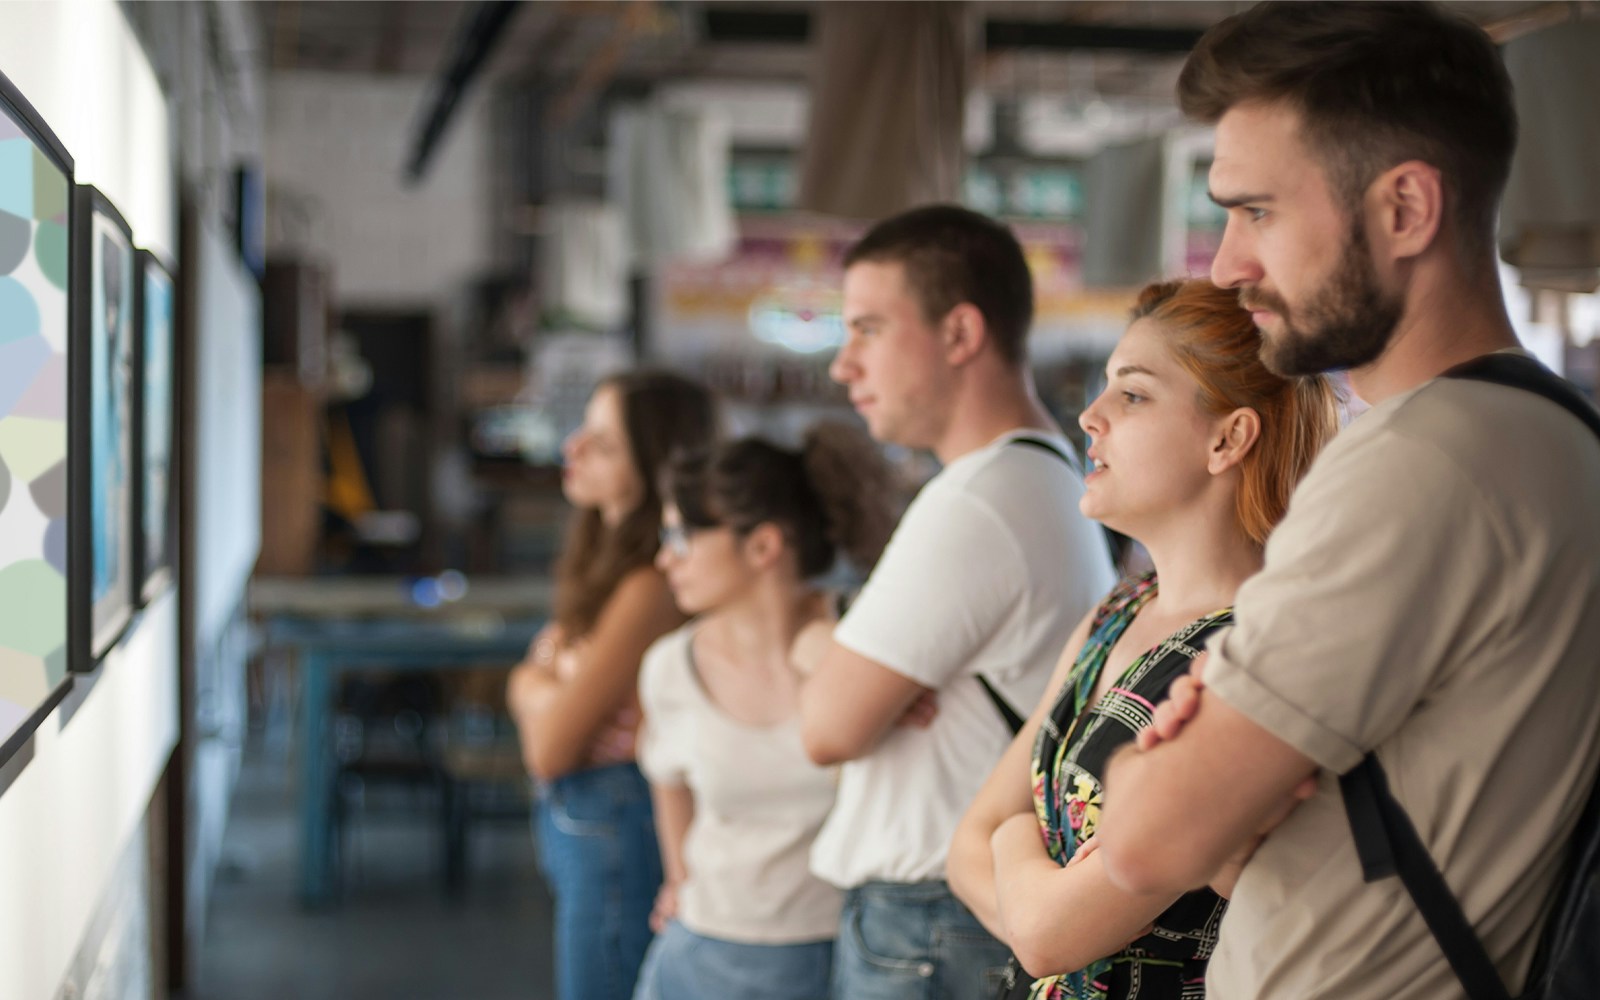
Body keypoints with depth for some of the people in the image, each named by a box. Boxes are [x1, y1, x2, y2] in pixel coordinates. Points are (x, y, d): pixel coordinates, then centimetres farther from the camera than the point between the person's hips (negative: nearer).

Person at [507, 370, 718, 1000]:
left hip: (615, 826, -9)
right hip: (578, 820, 9)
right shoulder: (610, 555, 7)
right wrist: (545, 690, -15)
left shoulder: (648, 587, -24)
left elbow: (549, 748, -20)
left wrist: (530, 686, -1)